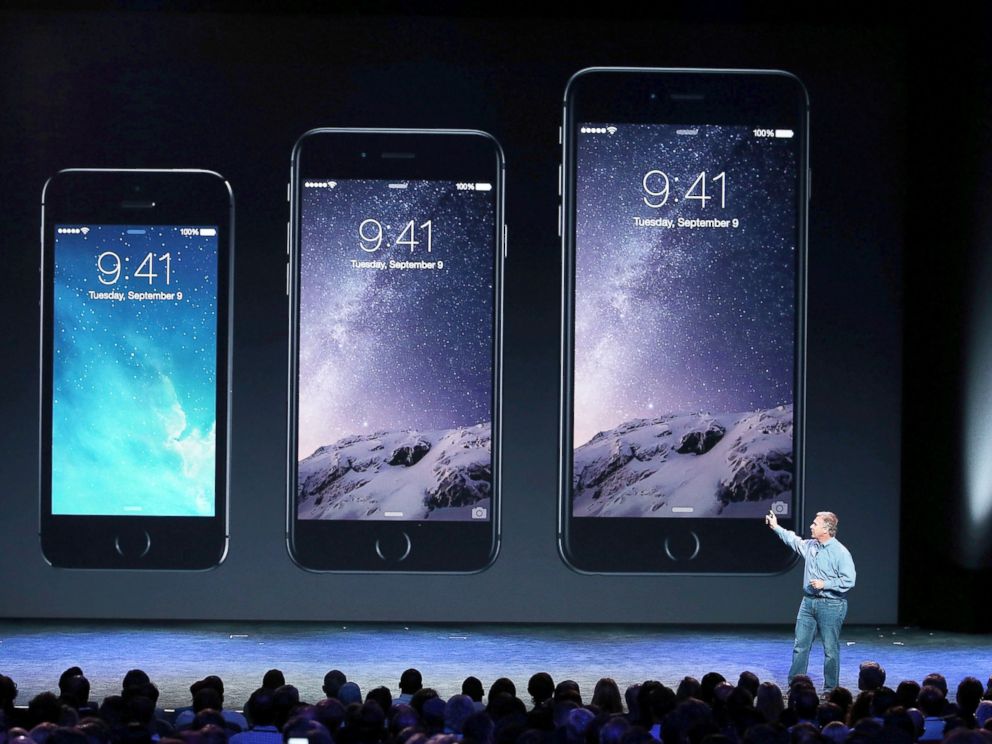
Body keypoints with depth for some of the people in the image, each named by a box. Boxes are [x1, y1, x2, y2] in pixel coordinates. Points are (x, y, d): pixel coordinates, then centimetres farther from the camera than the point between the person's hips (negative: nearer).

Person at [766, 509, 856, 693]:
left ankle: (831, 688, 9)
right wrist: (776, 527, 34)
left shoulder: (841, 552, -14)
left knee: (831, 649, 0)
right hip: (809, 602, 7)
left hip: (831, 604, -7)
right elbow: (793, 540, 30)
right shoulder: (810, 546, 8)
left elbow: (848, 581, -16)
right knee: (800, 645, 8)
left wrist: (825, 584, -17)